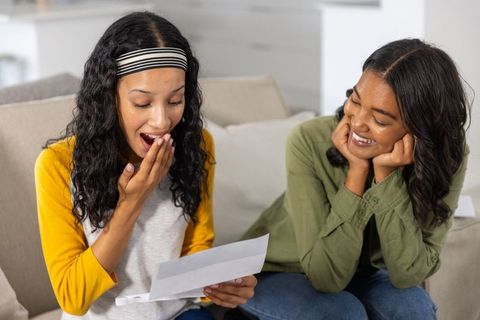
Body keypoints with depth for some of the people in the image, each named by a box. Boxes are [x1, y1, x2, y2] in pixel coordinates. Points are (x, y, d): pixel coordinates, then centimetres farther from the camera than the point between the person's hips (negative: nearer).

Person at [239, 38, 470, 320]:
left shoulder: (447, 159, -21)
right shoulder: (310, 142, -28)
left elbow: (408, 274, -24)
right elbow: (326, 274, -29)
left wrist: (386, 176, -34)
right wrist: (356, 172, -35)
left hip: (359, 274, 3)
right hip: (277, 272, -2)